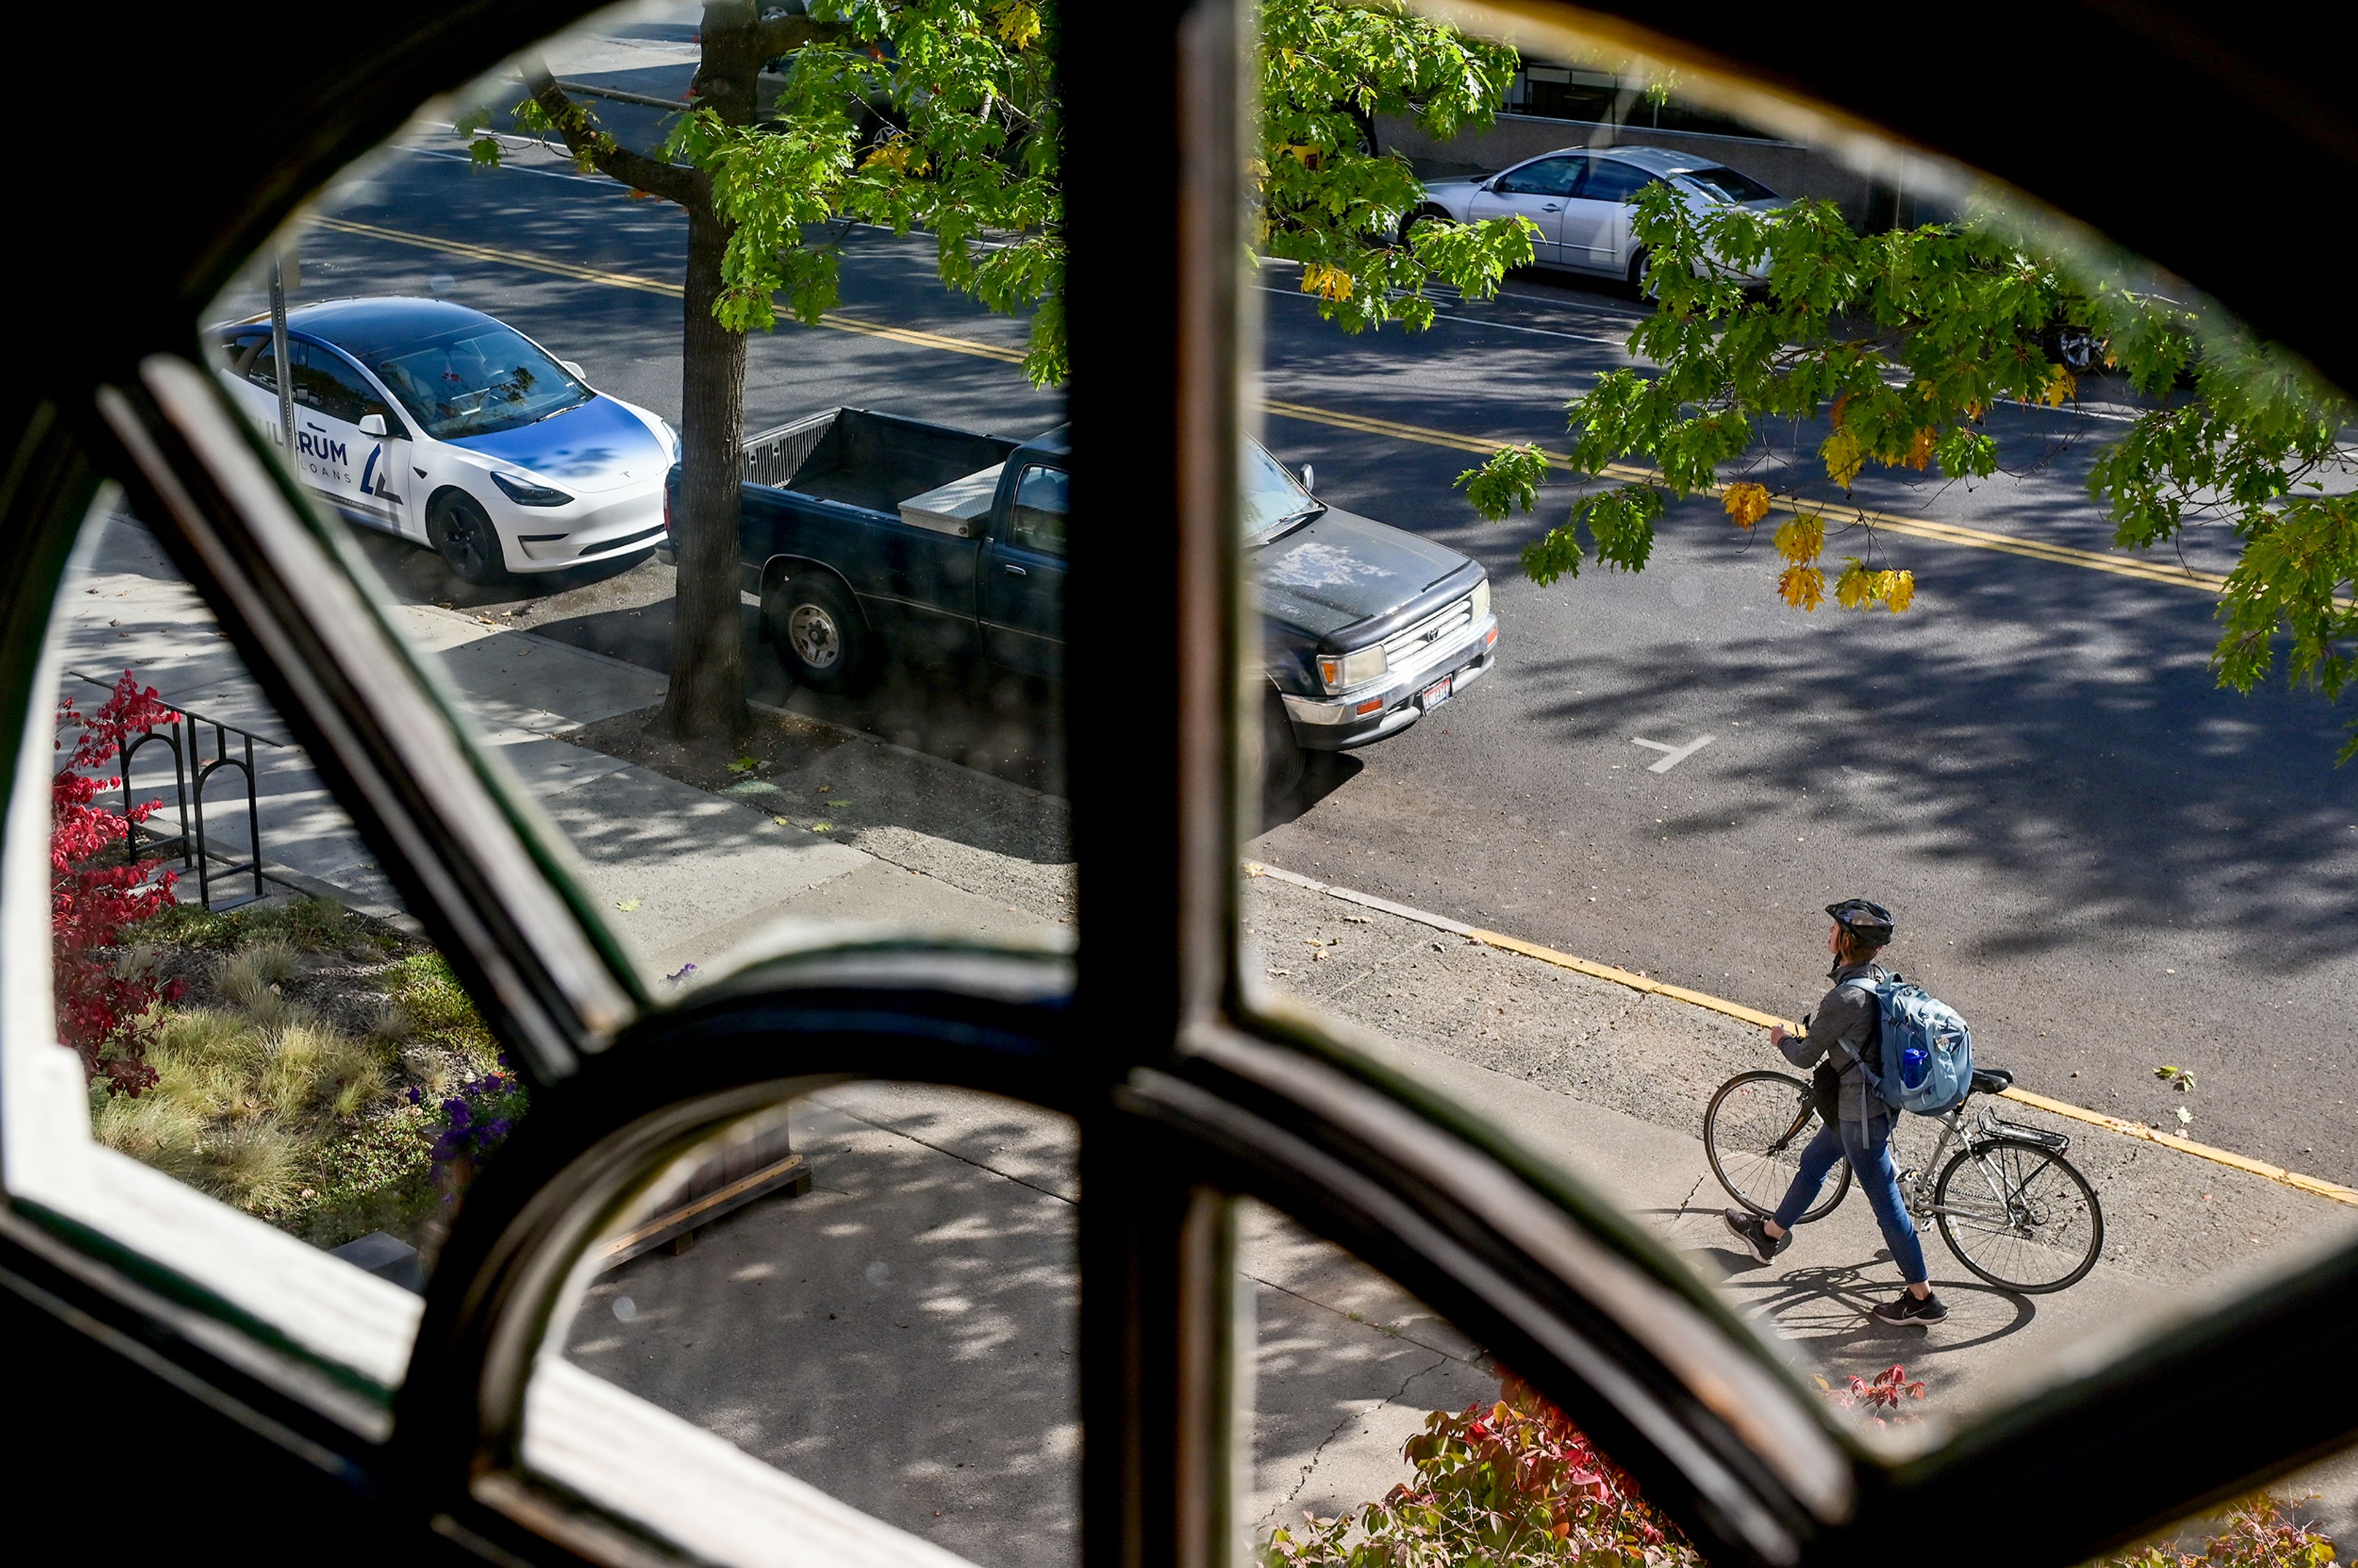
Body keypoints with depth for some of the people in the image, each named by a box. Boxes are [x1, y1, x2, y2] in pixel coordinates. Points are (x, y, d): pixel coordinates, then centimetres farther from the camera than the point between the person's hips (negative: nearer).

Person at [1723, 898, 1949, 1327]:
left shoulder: (1846, 998, -30)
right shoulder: (1881, 978, -3)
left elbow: (1805, 1057, -17)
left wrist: (1781, 1039, 3)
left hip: (1860, 1115, -10)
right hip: (1881, 1098, 10)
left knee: (1886, 1202, 4)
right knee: (1813, 1163, 27)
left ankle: (1923, 1300, 16)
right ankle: (1770, 1234, 48)